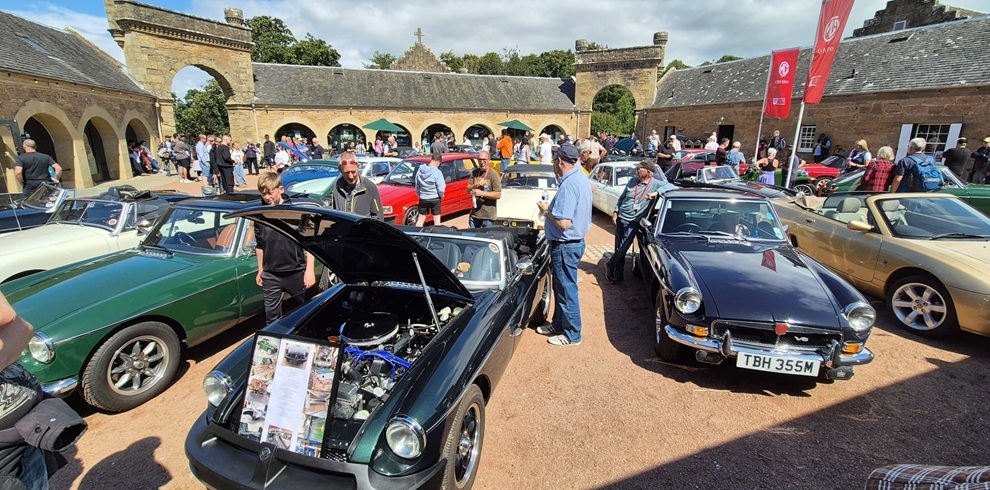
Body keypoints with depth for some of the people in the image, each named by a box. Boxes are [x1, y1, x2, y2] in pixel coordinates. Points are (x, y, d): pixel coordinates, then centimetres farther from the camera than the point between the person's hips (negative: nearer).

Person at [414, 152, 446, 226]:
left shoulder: (420, 170, -4)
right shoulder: (437, 172, -18)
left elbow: (417, 185, 4)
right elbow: (441, 189, -17)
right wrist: (441, 196, 3)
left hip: (423, 199, 4)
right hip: (435, 199, -4)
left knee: (420, 219, 15)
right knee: (436, 220, 9)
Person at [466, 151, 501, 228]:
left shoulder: (494, 174, -10)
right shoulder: (474, 173, 10)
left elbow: (498, 194, -15)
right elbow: (468, 190, 7)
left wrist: (481, 193, -19)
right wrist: (476, 185, -12)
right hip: (474, 214, 5)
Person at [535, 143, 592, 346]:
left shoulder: (568, 185, -25)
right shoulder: (581, 179, 8)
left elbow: (563, 223, -29)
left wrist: (546, 210, -14)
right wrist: (552, 207, 8)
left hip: (565, 246, -10)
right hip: (575, 241, 10)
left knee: (567, 290, 3)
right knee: (561, 286, 22)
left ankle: (572, 335, 18)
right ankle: (558, 324, 37)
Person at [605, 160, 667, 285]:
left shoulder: (655, 184, -6)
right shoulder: (632, 181, 7)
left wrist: (656, 192, -31)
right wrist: (615, 212, 8)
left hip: (634, 222, -4)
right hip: (621, 218, 4)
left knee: (623, 248, -4)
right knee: (619, 247, 8)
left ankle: (610, 265, 22)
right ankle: (618, 274, 22)